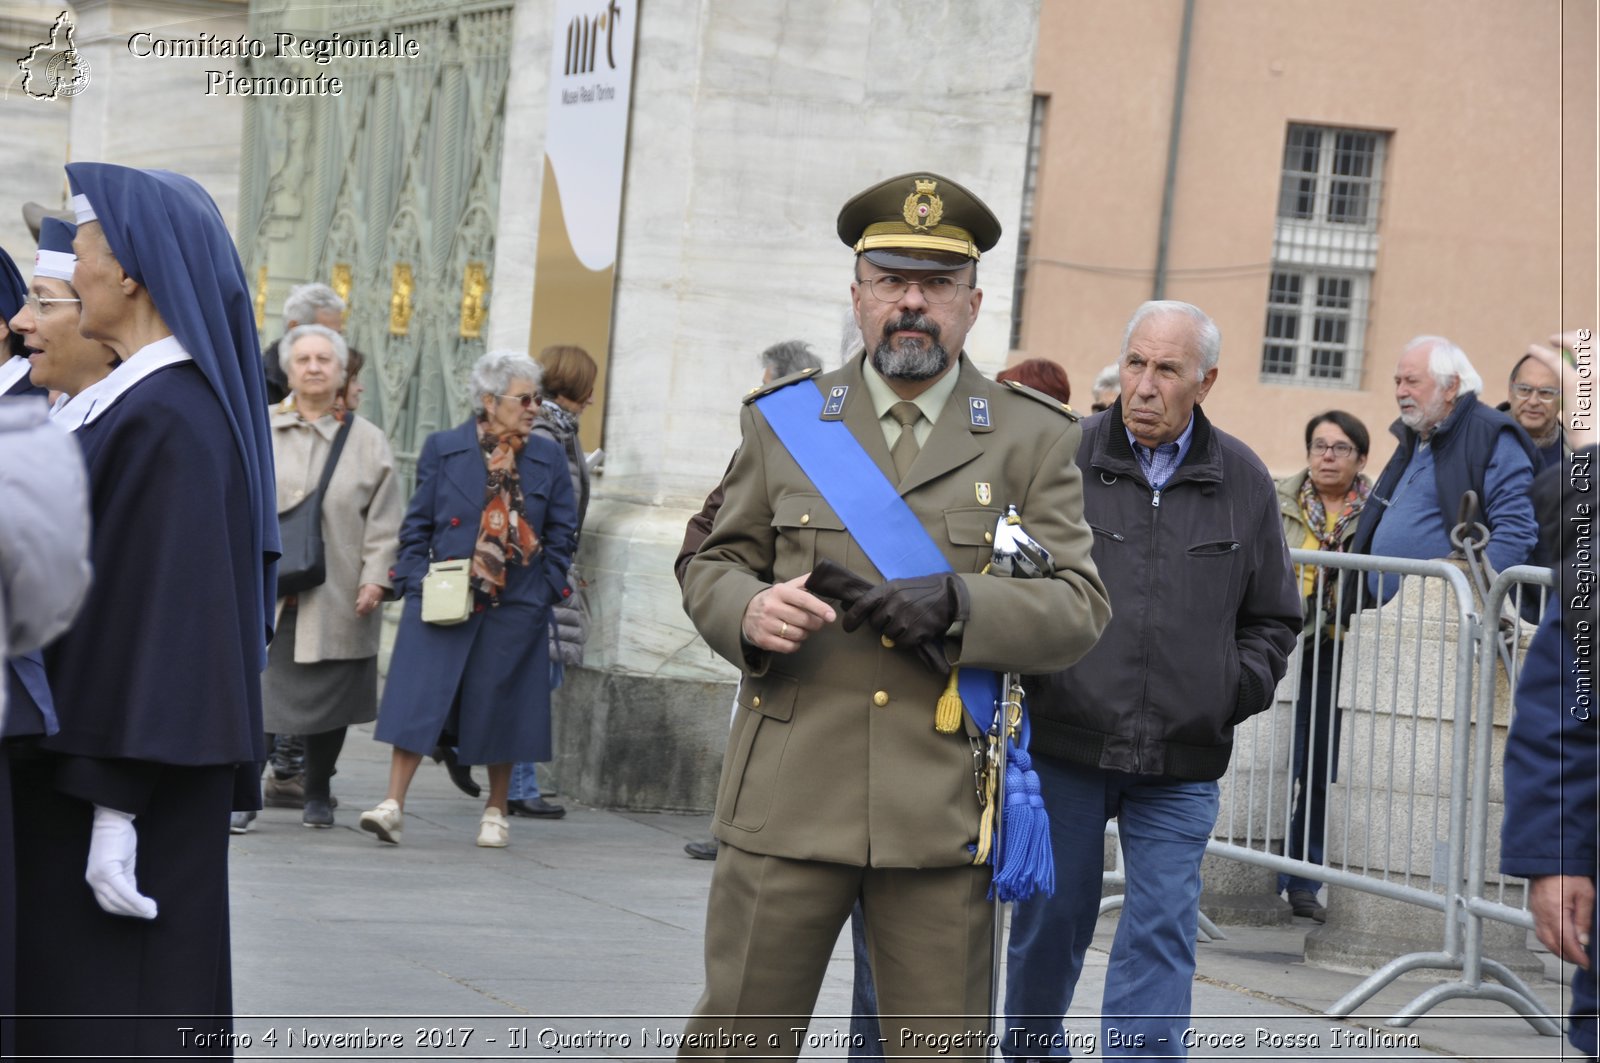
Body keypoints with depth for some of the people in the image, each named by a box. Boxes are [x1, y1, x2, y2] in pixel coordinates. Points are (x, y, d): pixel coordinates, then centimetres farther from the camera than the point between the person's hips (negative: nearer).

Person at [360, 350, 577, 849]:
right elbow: (417, 524, 6)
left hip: (514, 607, 1)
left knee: (502, 707, 7)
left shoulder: (547, 459, 6)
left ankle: (495, 811, 21)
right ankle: (394, 804, -8)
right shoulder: (443, 449, 3)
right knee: (419, 698, -9)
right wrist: (416, 579, -4)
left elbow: (563, 531, 11)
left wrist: (546, 587, 2)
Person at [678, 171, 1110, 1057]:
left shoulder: (1033, 438, 7)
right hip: (790, 799, 1)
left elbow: (1079, 609, 1)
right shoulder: (783, 421, 10)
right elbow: (711, 568, 14)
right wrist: (749, 611, -11)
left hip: (944, 812, 0)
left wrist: (958, 605, -18)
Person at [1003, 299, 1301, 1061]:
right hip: (1063, 742, -1)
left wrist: (1234, 691, 1)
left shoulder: (1243, 483, 6)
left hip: (1180, 765, 1)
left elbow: (1272, 619, 15)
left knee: (1161, 934, -4)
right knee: (1050, 918, 10)